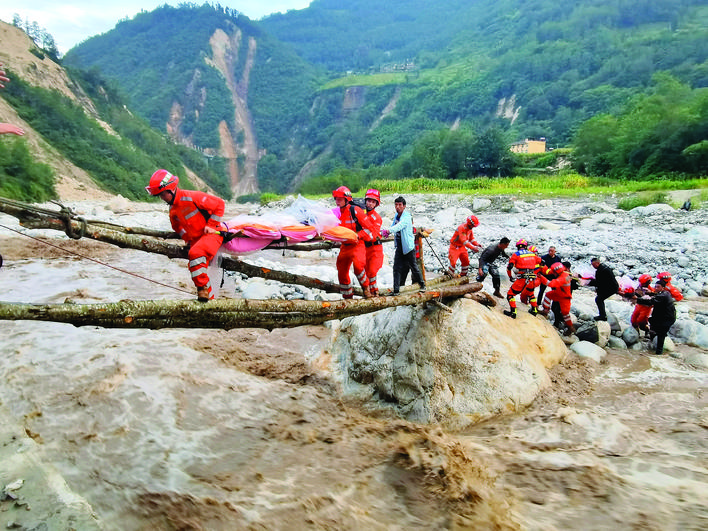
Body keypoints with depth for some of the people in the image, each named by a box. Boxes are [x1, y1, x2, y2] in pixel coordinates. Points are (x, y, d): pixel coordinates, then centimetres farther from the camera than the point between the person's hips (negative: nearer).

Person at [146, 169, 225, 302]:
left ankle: (203, 287, -19)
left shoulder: (192, 197, -17)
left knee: (195, 253, -31)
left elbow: (219, 204, -13)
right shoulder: (172, 210, 8)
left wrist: (211, 225, -12)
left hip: (212, 233, -8)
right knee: (197, 267, -1)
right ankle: (209, 297, 11)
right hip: (196, 239, 8)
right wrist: (187, 239, 12)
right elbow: (177, 226, 30)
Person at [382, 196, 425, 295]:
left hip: (408, 246, -6)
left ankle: (422, 284, 28)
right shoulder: (396, 216, 8)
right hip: (399, 246, 6)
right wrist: (385, 232, -13)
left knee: (413, 266, 6)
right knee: (396, 267, -2)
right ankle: (396, 290, 0)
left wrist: (388, 231, -48)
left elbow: (400, 226, -33)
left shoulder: (407, 216, -16)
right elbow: (393, 226, 9)